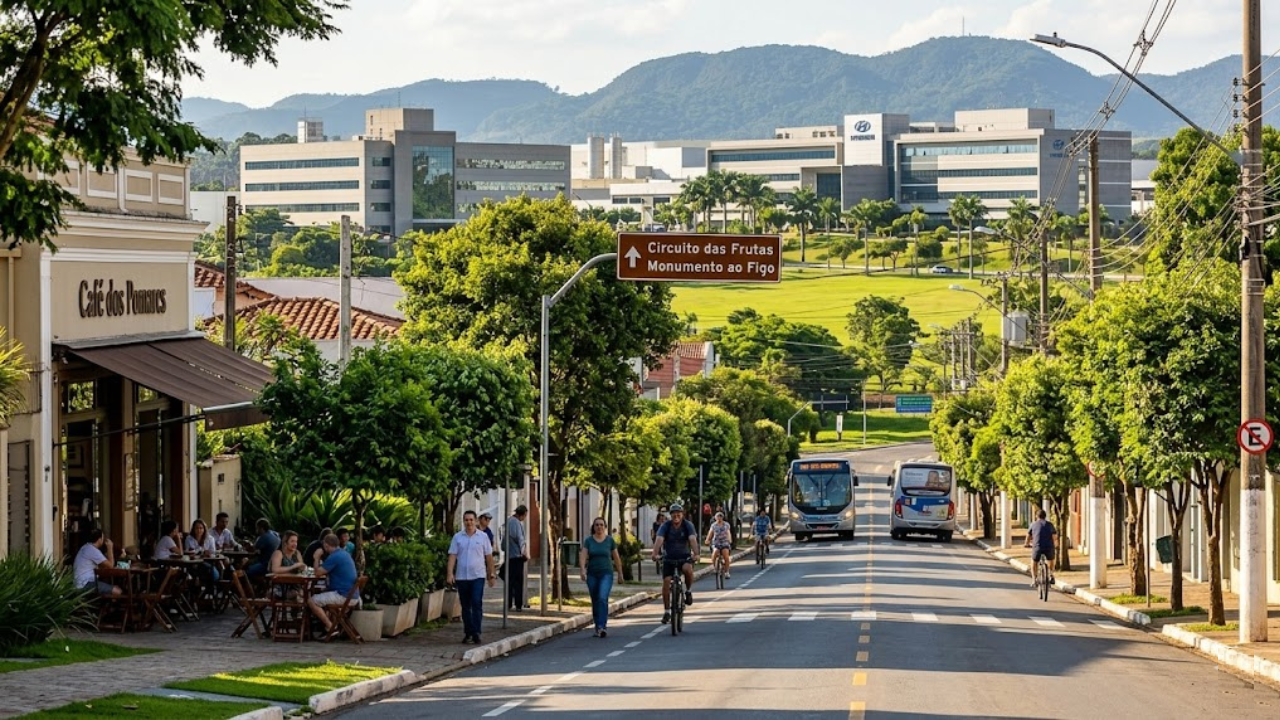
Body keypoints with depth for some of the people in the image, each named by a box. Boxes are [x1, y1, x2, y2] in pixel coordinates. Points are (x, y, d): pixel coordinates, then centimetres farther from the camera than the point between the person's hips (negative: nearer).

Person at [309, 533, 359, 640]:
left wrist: (317, 558, 3)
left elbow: (318, 573, -10)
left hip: (343, 595, -10)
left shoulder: (334, 557, -15)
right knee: (322, 597, 31)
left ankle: (330, 627, -12)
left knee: (312, 601, -9)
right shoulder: (345, 554, 15)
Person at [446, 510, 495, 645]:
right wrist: (450, 573, -10)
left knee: (477, 604, -12)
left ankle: (476, 633, -12)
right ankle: (468, 632, 18)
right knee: (465, 607, 9)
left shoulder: (483, 537, 3)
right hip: (461, 577, 2)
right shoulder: (457, 537, 5)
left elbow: (489, 557, 7)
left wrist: (491, 574, 5)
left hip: (478, 576, -2)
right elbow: (452, 556, 1)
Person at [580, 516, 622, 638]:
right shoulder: (588, 540, 2)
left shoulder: (610, 540, 1)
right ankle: (598, 628, 20)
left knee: (603, 598, -21)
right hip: (592, 574, 2)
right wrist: (583, 570, -24)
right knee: (595, 601, 8)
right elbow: (583, 555, -8)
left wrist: (620, 573, 11)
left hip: (606, 574, -2)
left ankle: (602, 627, -26)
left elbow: (616, 558, 8)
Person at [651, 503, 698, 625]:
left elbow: (692, 539, -28)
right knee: (666, 582, -10)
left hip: (684, 556, -1)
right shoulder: (665, 526, -12)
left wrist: (695, 553, -45)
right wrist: (655, 554, -45)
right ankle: (667, 612, 1)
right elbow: (659, 540, -27)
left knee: (688, 568, -34)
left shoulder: (688, 525, -12)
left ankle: (688, 591, -7)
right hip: (669, 557, 1)